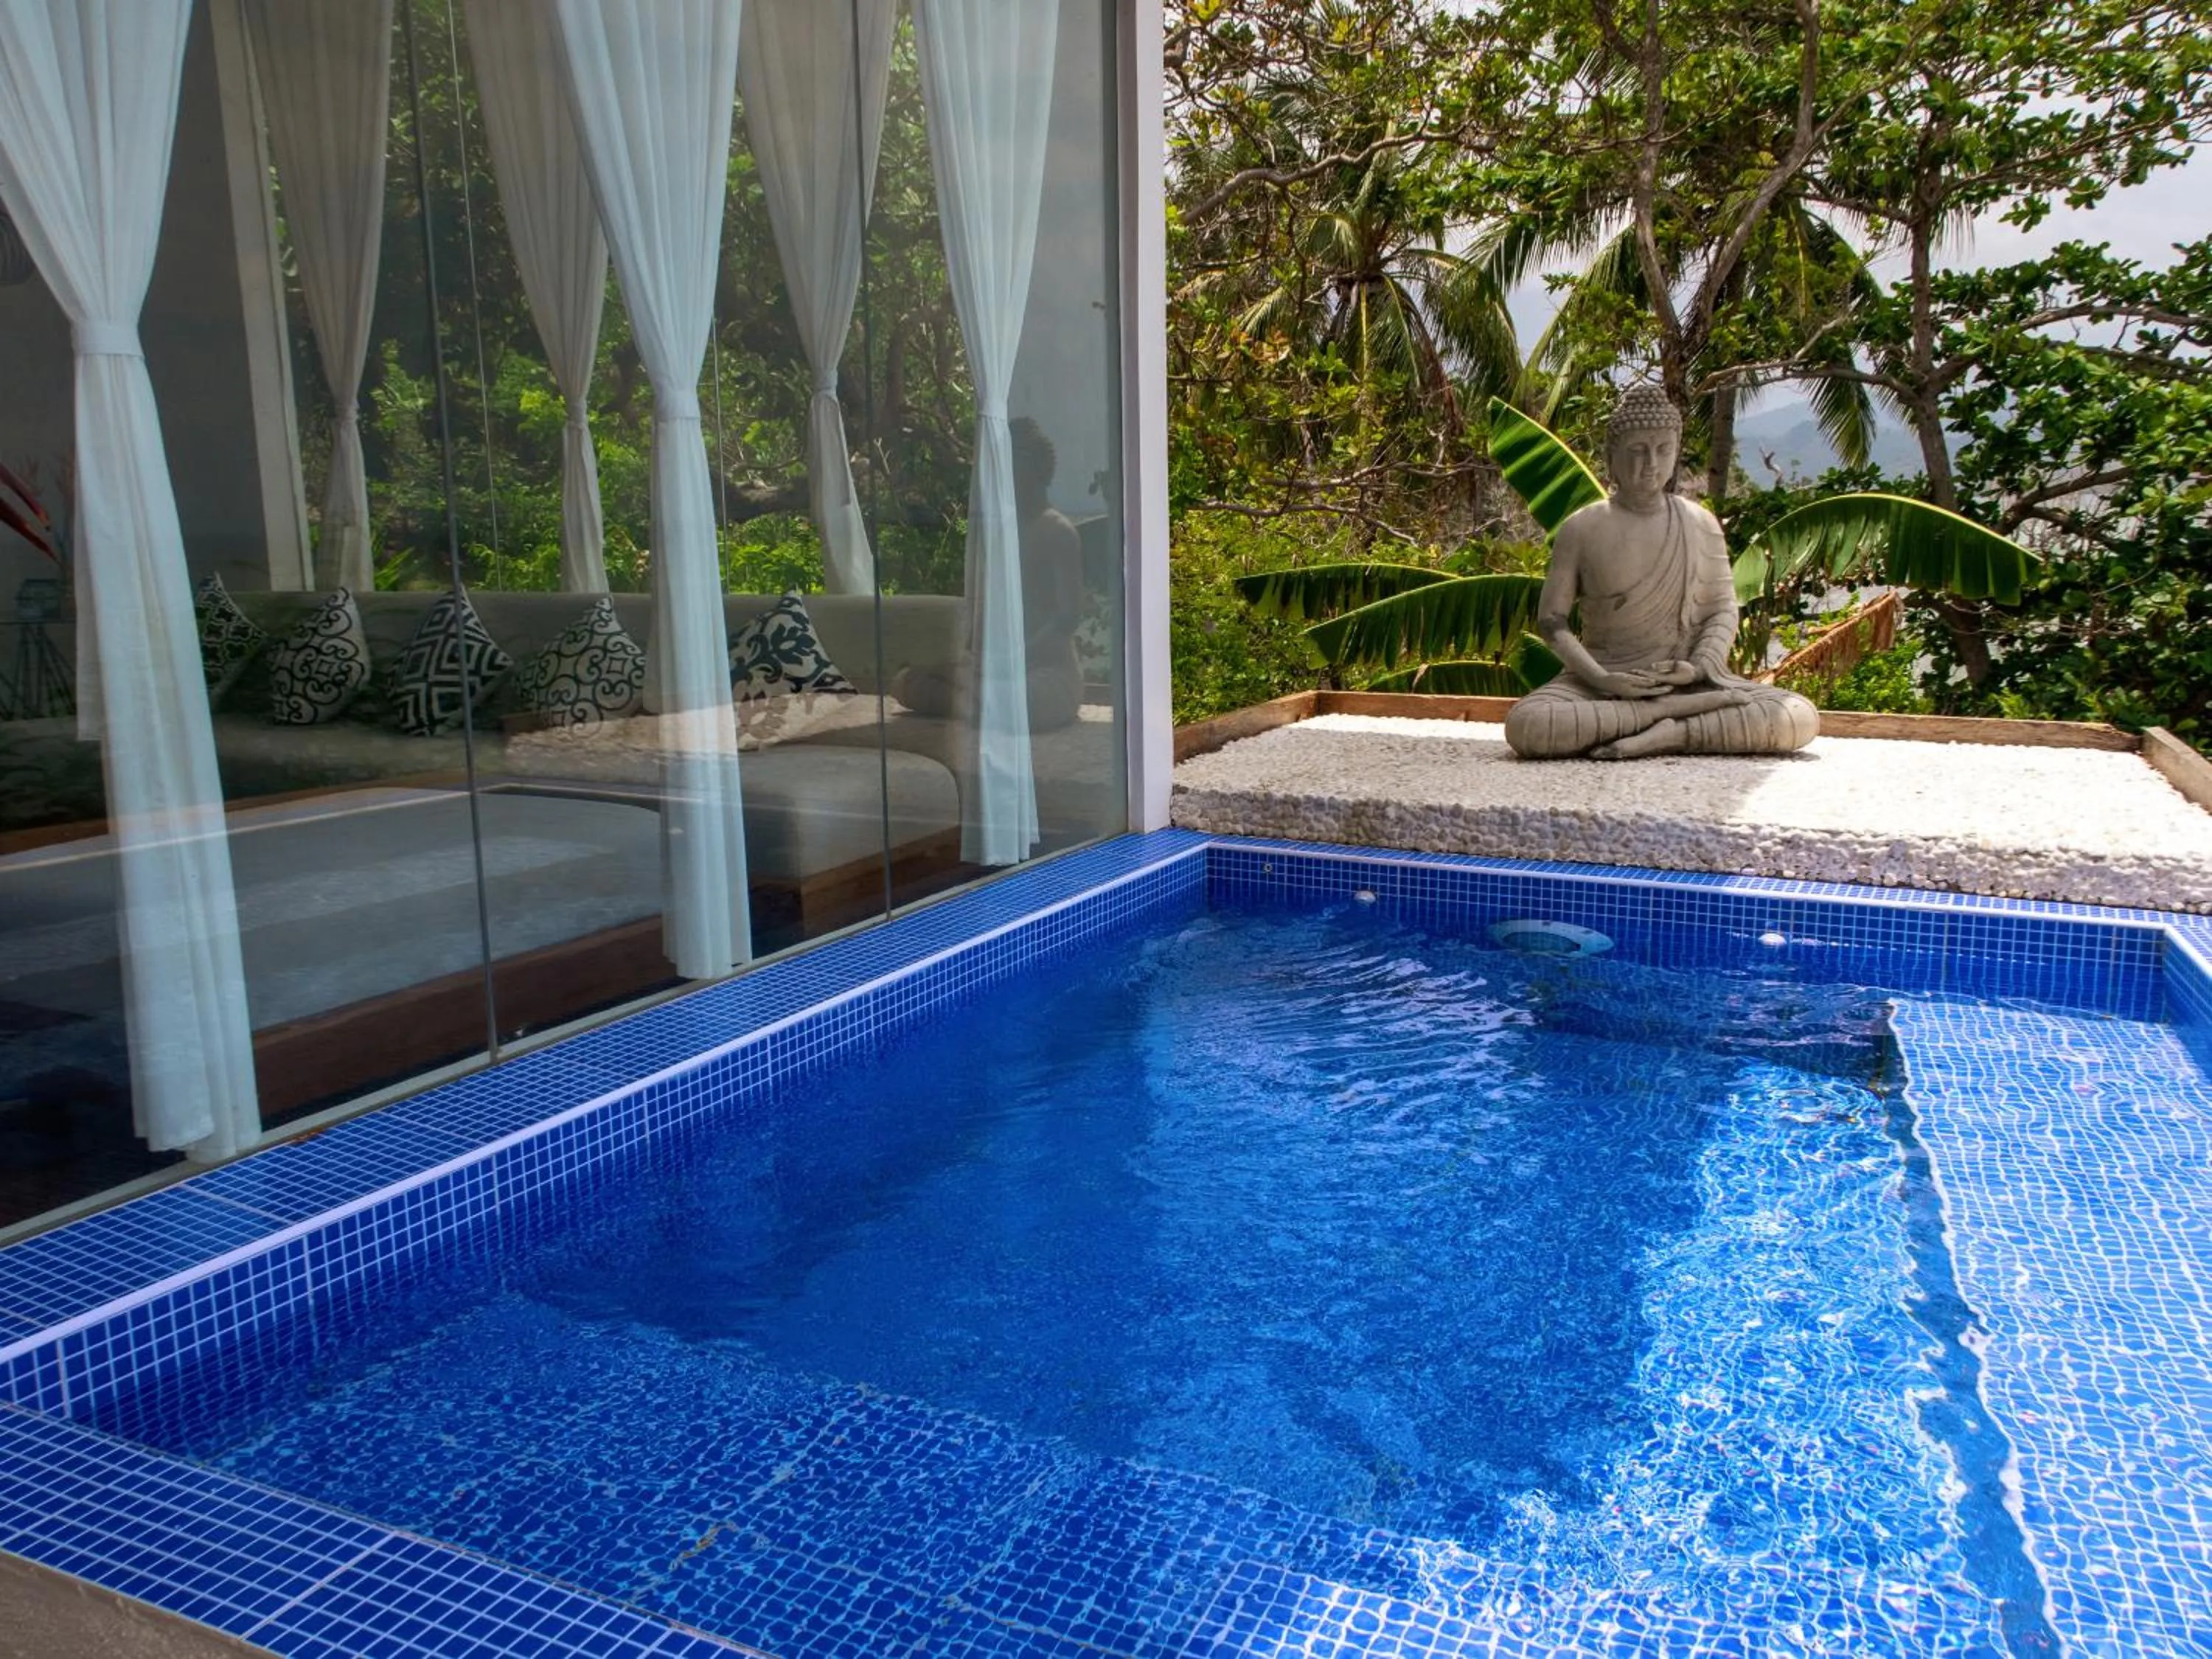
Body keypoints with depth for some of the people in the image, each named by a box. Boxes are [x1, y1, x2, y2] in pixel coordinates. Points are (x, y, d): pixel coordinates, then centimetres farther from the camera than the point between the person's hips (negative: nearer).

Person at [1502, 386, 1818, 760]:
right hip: (1601, 678, -1)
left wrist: (1699, 667, -13)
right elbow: (1551, 618, -1)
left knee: (1799, 719, -22)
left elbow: (1722, 611, 8)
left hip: (1684, 678, 1)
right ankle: (1675, 711, -23)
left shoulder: (1700, 525, 6)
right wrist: (1601, 678, -16)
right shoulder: (1581, 528, 0)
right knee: (1526, 726, -35)